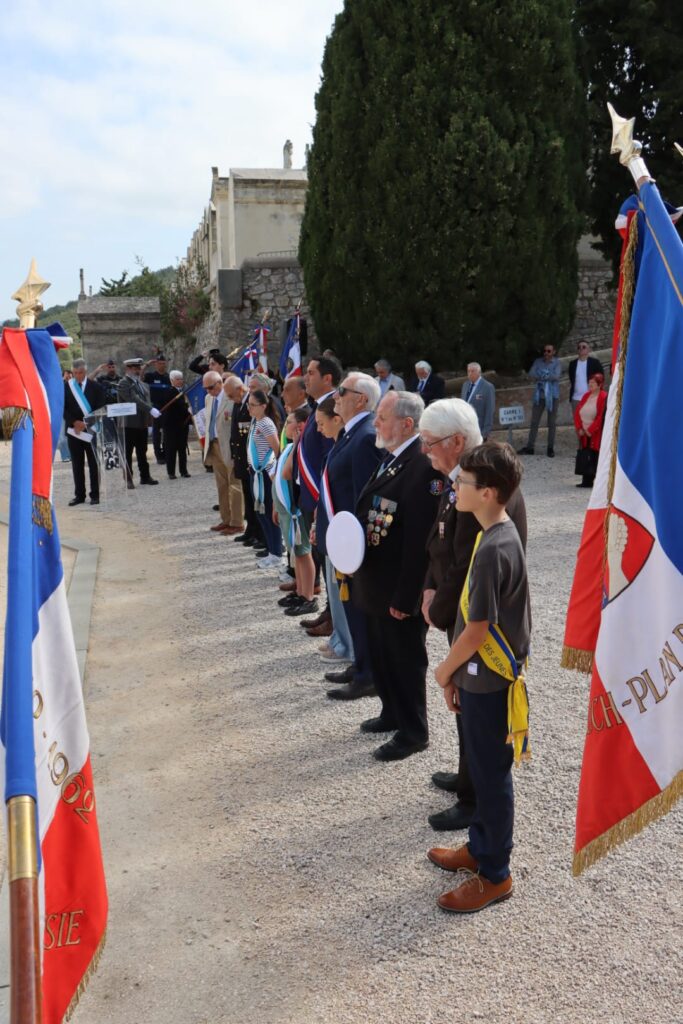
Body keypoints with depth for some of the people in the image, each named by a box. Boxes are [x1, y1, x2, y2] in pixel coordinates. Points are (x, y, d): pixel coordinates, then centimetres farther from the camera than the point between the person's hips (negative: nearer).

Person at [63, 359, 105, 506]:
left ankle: (95, 495, 8)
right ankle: (79, 495, 14)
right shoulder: (65, 387, 4)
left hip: (92, 429, -1)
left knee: (94, 464, 2)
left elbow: (100, 409, -3)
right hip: (73, 430, 1)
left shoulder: (95, 387, 1)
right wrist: (74, 422, -12)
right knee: (77, 465, 6)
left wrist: (86, 423, -13)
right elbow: (63, 409, 2)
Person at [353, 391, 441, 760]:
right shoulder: (391, 459, 7)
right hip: (377, 584, 9)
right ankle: (393, 713, 42)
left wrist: (405, 596, -23)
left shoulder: (423, 465, -24)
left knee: (406, 660, 8)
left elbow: (419, 539, -26)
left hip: (401, 590, -9)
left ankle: (413, 732, 25)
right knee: (381, 655, 23)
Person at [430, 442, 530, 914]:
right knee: (484, 768, 22)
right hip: (481, 675, 9)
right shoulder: (500, 536, 4)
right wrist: (457, 671, 13)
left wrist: (445, 670, -6)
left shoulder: (493, 550, -26)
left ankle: (495, 875, 22)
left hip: (489, 681, -9)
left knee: (492, 775, 6)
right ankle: (480, 847, 39)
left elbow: (476, 630, -22)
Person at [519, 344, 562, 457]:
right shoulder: (538, 361, 8)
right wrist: (547, 376, -13)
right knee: (534, 421, 3)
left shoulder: (557, 363, -2)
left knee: (551, 423, 2)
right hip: (539, 395, 3)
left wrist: (541, 376, -10)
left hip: (552, 396, -3)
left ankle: (551, 448, 9)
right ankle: (529, 447, 7)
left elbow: (556, 376, -17)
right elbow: (531, 374, -5)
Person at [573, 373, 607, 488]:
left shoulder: (604, 397, -10)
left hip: (596, 434, -7)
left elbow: (601, 417, -16)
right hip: (584, 434, 7)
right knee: (584, 457, 4)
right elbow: (577, 412, 10)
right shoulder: (586, 396, 11)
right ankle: (586, 481, 9)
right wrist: (579, 428, -1)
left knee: (595, 456, -6)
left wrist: (590, 430, -16)